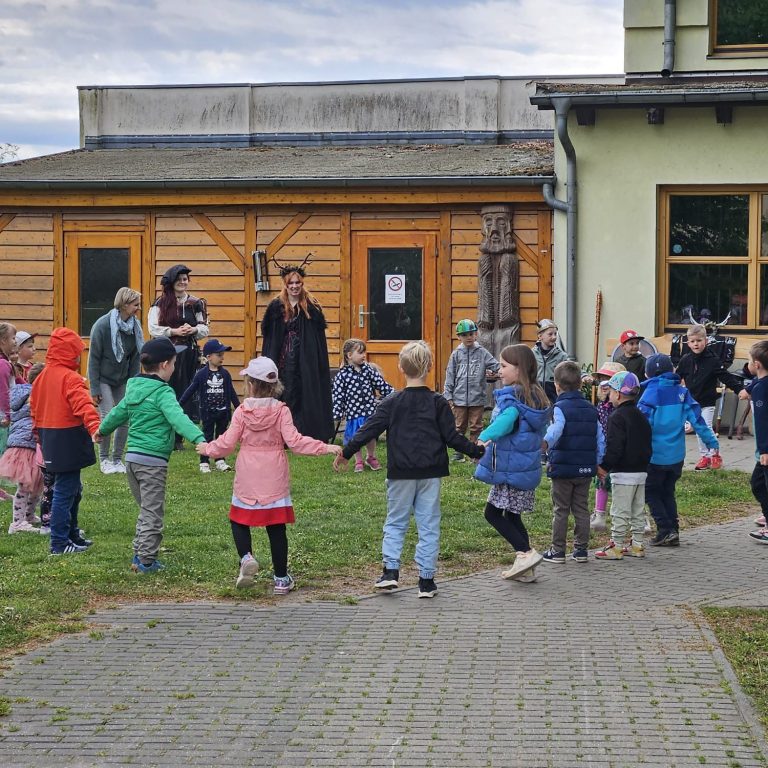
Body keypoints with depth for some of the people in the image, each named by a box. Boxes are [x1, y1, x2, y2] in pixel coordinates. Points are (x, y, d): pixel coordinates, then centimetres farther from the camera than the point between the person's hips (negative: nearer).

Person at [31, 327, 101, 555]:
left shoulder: (42, 376, 11)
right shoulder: (71, 378, -16)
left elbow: (34, 407, 19)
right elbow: (83, 404, -31)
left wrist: (41, 434, 29)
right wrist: (94, 426, -44)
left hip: (50, 440, 9)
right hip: (68, 440, -9)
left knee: (72, 489, 21)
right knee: (65, 491, -3)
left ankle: (72, 534, 30)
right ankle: (59, 543, 0)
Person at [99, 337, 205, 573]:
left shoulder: (134, 389, 12)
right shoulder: (162, 392, -13)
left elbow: (118, 413, 28)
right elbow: (177, 418, -31)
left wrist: (102, 430, 47)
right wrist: (198, 439, -44)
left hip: (132, 457, 8)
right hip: (153, 461, -8)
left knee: (146, 509, 20)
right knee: (152, 512, 1)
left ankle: (140, 555, 22)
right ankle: (146, 561, 4)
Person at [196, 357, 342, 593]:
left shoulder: (242, 411, -5)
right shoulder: (281, 411, -6)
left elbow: (227, 443, -2)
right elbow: (294, 441, -14)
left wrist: (207, 449, 17)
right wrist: (325, 448, -10)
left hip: (247, 479, 0)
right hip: (274, 479, 0)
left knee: (239, 520, 15)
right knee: (276, 527, 6)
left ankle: (246, 557, -12)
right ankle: (281, 579, 11)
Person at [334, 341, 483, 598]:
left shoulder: (391, 403, -3)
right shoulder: (438, 403, -4)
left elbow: (368, 430, -3)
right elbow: (452, 437, -4)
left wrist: (346, 453, 6)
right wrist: (476, 451, 9)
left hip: (400, 473, 0)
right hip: (430, 474, 0)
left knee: (395, 521, 13)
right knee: (428, 524, 6)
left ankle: (390, 570, 2)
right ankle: (426, 579, 6)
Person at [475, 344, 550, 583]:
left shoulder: (513, 397, -17)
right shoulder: (536, 396, 10)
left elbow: (505, 420, -37)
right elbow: (542, 429, 24)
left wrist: (485, 437, -51)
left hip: (511, 467, -9)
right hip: (527, 467, 9)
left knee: (494, 512, 0)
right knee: (511, 516, 16)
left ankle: (526, 552, -9)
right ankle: (525, 569, 17)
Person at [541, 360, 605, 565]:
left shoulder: (560, 408, -9)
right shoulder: (591, 409, 9)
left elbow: (555, 431, -30)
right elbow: (600, 439, 11)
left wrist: (544, 444, -46)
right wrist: (598, 464, 18)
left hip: (563, 467, -5)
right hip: (585, 469, 5)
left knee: (560, 510, 3)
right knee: (581, 509, 12)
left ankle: (558, 550, 6)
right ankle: (581, 549, 13)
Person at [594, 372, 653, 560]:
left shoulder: (617, 417, -14)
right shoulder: (641, 417, 14)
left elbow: (614, 447, -20)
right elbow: (647, 445, 18)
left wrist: (604, 466, -14)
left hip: (623, 473, -9)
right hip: (641, 470, 9)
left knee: (620, 512, -4)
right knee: (638, 510, 13)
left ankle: (616, 547, -1)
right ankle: (637, 544, 18)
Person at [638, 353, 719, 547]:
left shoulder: (652, 392, -12)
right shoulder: (681, 392, 4)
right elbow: (697, 419, 1)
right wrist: (712, 442, 5)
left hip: (655, 454, -5)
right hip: (677, 455, 5)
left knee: (651, 493, 7)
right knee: (668, 493, 18)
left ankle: (666, 530, -4)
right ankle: (673, 532, 14)